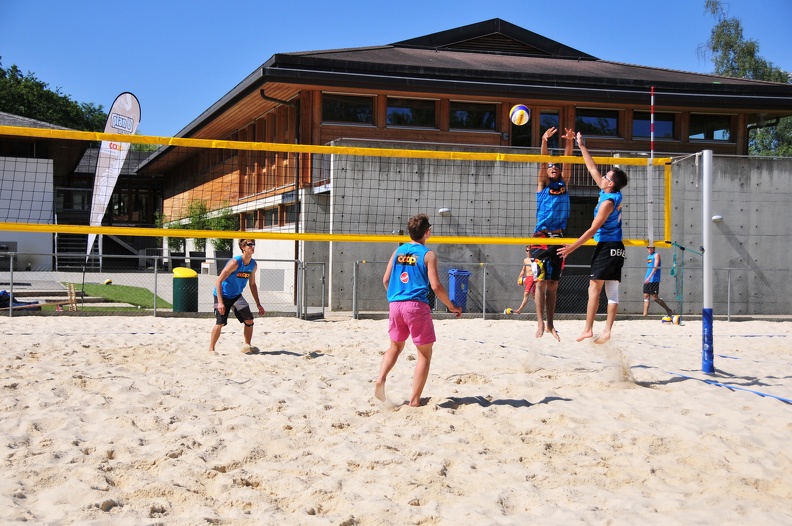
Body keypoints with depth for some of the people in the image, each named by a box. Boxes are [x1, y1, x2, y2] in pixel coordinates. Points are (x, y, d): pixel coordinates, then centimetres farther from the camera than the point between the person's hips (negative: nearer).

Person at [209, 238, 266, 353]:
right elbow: (218, 281, -23)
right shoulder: (235, 262, -23)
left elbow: (252, 284, 11)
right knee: (220, 323, -10)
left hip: (237, 295, 6)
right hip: (223, 295, -6)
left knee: (249, 320, -4)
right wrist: (220, 302, -28)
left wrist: (258, 304, 9)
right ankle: (211, 349, 5)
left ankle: (247, 346, 11)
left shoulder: (253, 264, -2)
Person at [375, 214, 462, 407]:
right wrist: (452, 306, 2)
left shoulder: (398, 251, 11)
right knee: (425, 353, 6)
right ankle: (414, 400, 2)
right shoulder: (428, 255, -4)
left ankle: (381, 379, 1)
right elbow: (436, 286, -10)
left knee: (396, 346, 25)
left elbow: (386, 280, 13)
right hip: (416, 306, -5)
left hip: (395, 304, 5)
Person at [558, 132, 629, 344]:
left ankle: (588, 330, -8)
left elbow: (592, 230, -15)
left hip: (606, 247, -9)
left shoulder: (608, 201, -15)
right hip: (616, 248, 9)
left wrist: (572, 247, -12)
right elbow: (593, 169, 19)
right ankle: (607, 331, -1)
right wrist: (582, 147, 22)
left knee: (594, 287, -7)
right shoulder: (613, 194, 10)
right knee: (612, 291, 2)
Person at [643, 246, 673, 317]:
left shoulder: (656, 255, -6)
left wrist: (649, 277, -25)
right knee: (646, 296, 1)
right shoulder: (648, 256, 18)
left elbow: (655, 267, -17)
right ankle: (645, 314, -1)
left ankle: (669, 310, 5)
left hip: (654, 280, -8)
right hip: (647, 280, 8)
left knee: (654, 298, -8)